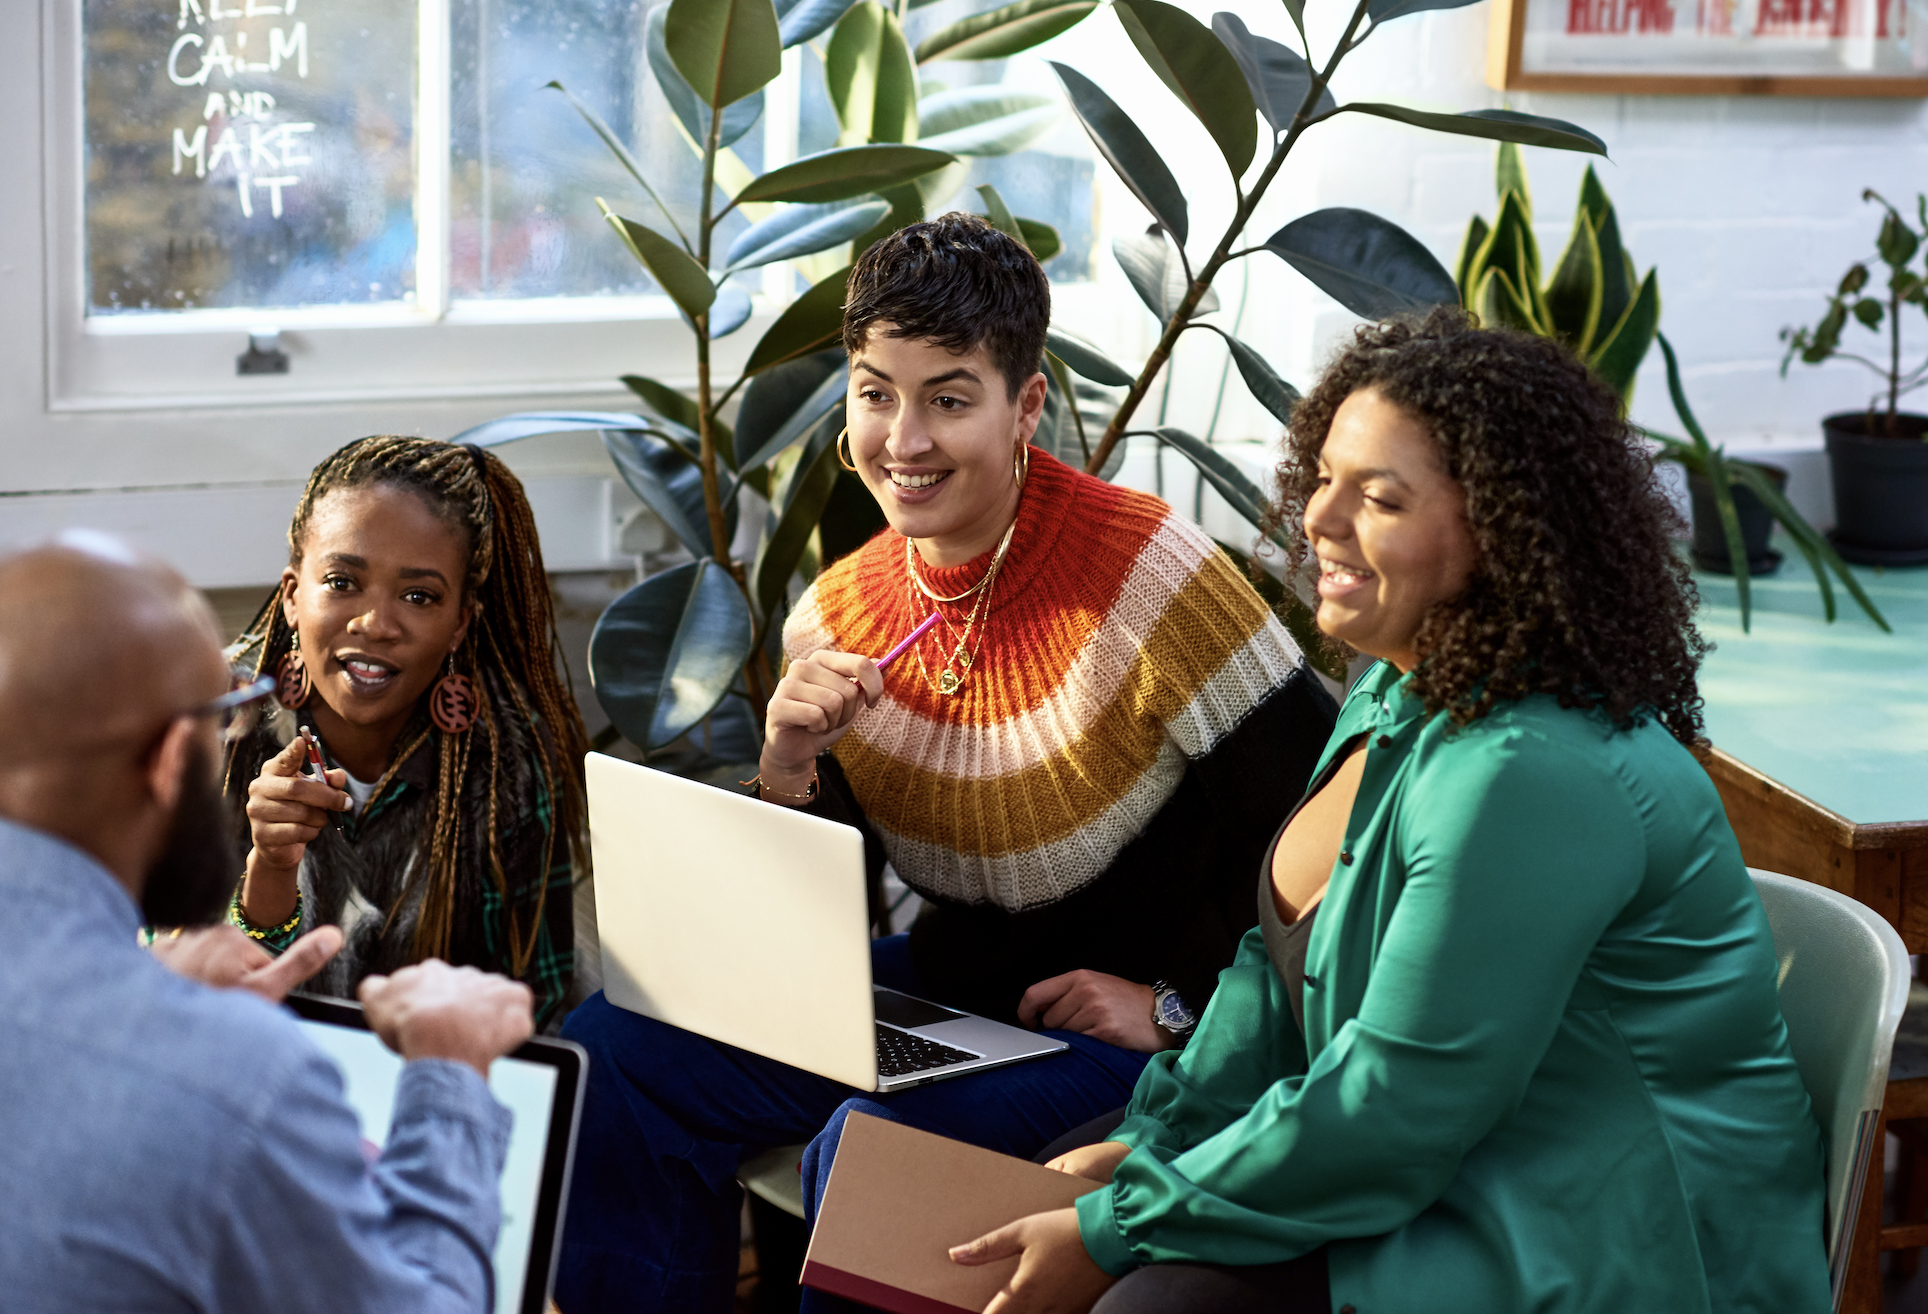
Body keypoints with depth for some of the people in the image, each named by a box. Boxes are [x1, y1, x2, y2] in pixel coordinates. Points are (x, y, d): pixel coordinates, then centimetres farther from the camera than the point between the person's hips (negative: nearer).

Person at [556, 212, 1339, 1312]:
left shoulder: (1147, 571, -19)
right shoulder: (840, 619, 1)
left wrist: (1180, 1003, -14)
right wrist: (790, 768, -12)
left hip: (1140, 1041, -6)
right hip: (947, 994, 7)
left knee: (868, 1142, -31)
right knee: (614, 1051, -7)